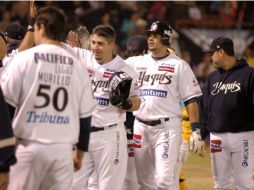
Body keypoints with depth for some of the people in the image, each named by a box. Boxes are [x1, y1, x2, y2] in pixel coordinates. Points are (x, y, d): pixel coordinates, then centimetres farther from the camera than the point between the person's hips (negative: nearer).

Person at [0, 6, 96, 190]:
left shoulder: (24, 59, -2)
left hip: (29, 146, -3)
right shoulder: (77, 66, 7)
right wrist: (80, 152, 21)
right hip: (63, 149, 3)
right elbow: (85, 116, 11)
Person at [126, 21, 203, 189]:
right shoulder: (136, 62, 12)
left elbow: (191, 99, -3)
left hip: (167, 127, -5)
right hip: (140, 127, 5)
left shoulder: (179, 65, 0)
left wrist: (196, 130, -10)